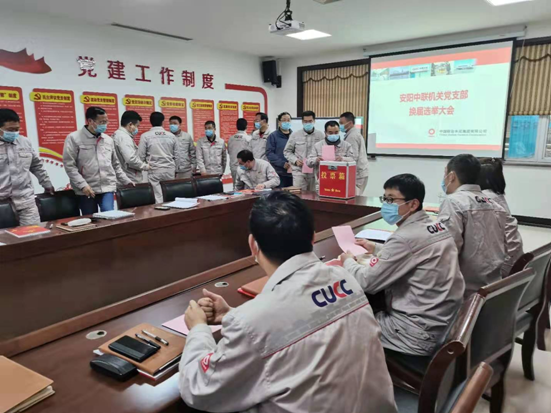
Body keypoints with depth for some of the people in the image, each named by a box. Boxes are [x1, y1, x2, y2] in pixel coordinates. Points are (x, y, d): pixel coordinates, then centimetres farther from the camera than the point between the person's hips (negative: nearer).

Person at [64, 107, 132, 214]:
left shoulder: (109, 140, 13)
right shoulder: (74, 138, -2)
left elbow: (115, 164, 21)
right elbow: (69, 165, -7)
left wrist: (126, 181, 15)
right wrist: (83, 185, -15)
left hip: (107, 188, 3)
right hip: (86, 190, -3)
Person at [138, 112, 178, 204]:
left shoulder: (145, 136, -4)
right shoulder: (171, 136, 5)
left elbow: (141, 156, -1)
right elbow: (177, 155, 10)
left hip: (154, 170, -3)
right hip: (169, 170, 3)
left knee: (157, 199, -2)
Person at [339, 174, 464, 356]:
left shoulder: (405, 238, -25)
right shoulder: (437, 226, 2)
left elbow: (366, 282, -19)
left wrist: (348, 261, 0)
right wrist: (377, 249, 18)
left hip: (421, 335, -8)